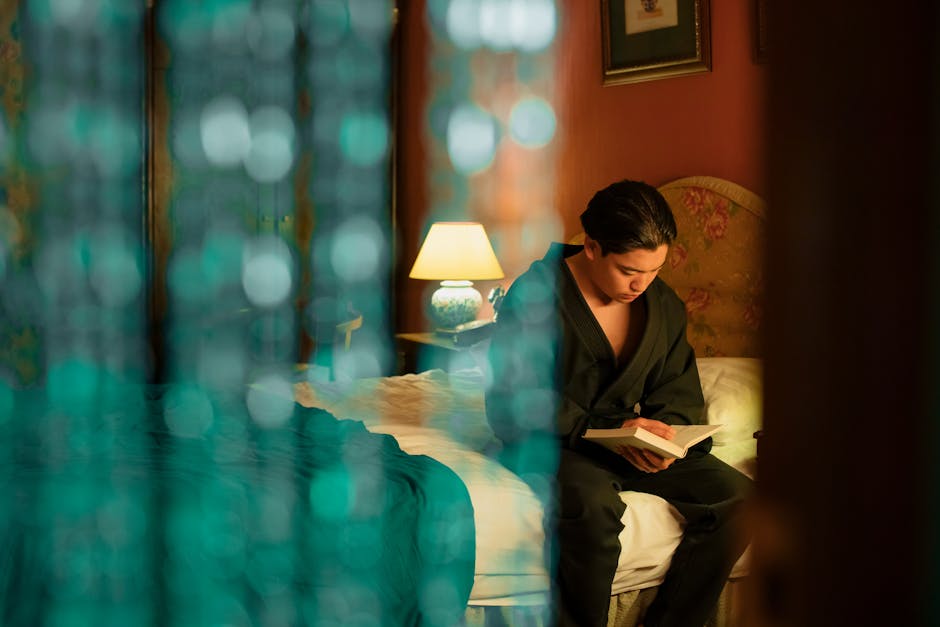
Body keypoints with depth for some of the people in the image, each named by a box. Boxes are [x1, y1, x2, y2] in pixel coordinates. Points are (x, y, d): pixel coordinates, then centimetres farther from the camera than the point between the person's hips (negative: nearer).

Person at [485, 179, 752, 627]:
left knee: (738, 498, -13)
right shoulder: (535, 296, -11)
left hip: (635, 441, 6)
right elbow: (515, 402, -17)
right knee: (594, 506, -39)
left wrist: (664, 430, -12)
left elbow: (680, 389, 13)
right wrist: (611, 429, -26)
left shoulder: (665, 305, 8)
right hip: (554, 444, -6)